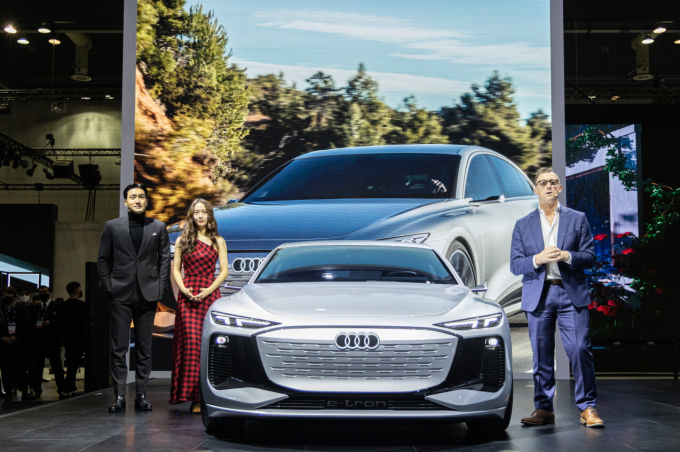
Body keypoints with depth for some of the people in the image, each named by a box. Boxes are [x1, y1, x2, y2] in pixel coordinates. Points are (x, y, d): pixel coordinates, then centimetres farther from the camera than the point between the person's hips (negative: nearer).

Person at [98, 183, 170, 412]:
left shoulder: (159, 227, 9)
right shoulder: (112, 227, 7)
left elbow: (165, 259, 9)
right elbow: (103, 259, 8)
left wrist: (160, 288, 0)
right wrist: (108, 286, -1)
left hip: (148, 295, 1)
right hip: (120, 295, -1)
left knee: (144, 348, 5)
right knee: (119, 348, -1)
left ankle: (141, 396, 11)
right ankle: (119, 396, 2)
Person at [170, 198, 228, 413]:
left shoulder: (218, 242, 11)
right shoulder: (182, 241, 13)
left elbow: (224, 271, 6)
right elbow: (176, 269, 10)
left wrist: (209, 290, -9)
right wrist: (184, 289, -8)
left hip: (210, 296, 0)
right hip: (187, 298, 0)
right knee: (191, 343, -10)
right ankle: (194, 398, -9)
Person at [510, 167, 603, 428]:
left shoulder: (577, 219, 10)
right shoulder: (523, 225, 12)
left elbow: (590, 257, 5)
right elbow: (515, 265, 6)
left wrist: (567, 256, -14)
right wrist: (537, 259, -13)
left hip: (572, 294, -1)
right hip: (538, 296, 1)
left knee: (580, 349, -9)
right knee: (541, 355, 3)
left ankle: (587, 408, 0)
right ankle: (544, 409, 12)